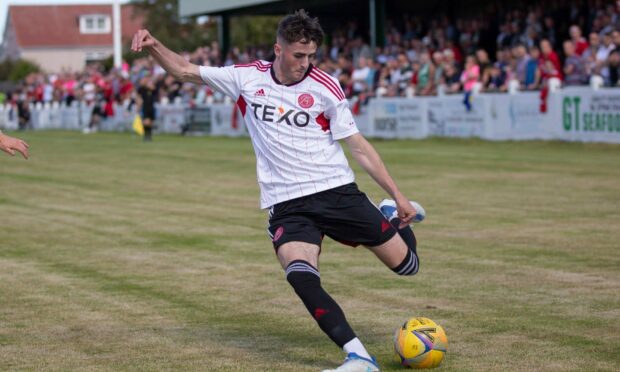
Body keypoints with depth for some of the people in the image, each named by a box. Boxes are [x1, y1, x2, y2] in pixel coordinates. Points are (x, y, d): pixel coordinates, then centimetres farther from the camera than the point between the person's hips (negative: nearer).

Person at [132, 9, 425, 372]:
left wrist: (399, 195, 0)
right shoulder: (247, 77, 2)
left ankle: (394, 216, 37)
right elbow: (185, 70, 9)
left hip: (337, 191, 0)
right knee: (300, 275, -29)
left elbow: (359, 146, 2)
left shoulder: (325, 87, -4)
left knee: (406, 264, 1)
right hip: (287, 204, 0)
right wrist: (153, 44, -9)